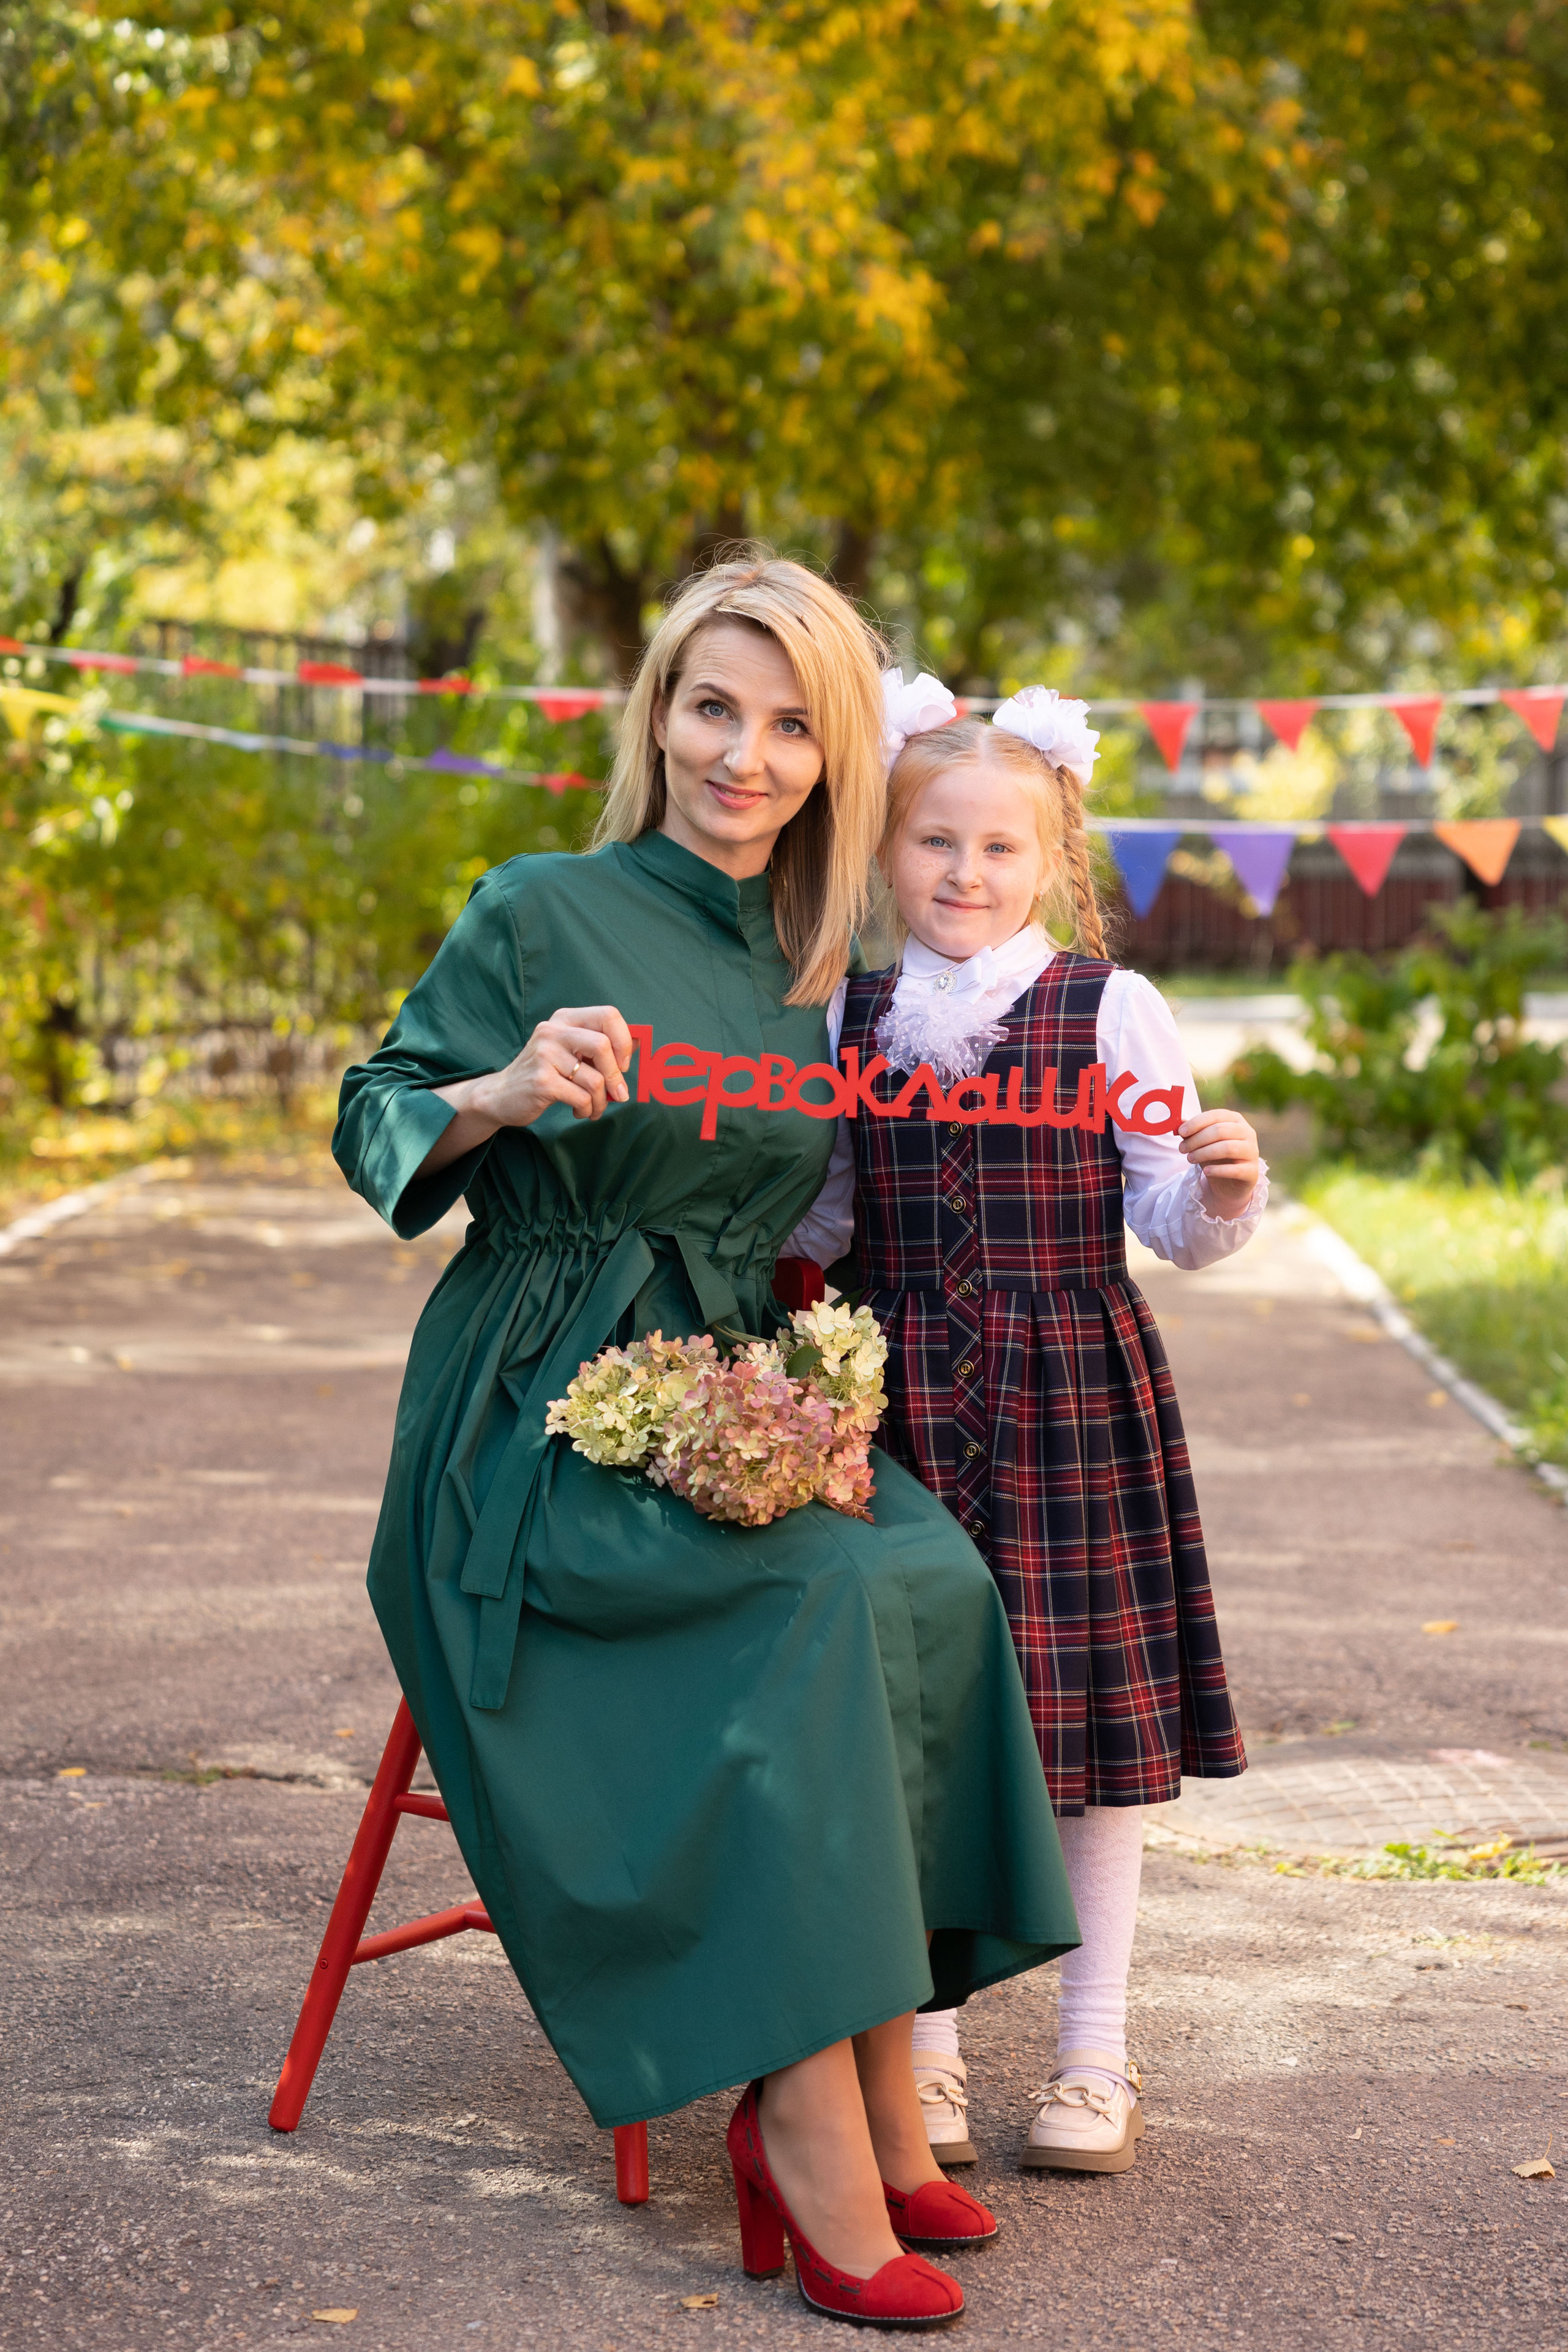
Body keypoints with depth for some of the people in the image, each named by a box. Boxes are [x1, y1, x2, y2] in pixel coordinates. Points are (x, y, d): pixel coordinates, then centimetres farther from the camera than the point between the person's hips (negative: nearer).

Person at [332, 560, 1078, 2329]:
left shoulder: (819, 971, 12)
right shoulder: (539, 915, -3)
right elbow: (372, 1126, -2)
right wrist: (504, 1093, -23)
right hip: (543, 1419, -5)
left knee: (937, 1572, -25)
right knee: (830, 1594, -30)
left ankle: (850, 2097, -21)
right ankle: (819, 2110, -26)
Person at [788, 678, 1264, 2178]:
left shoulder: (1110, 1009, -1)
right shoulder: (849, 1019, 8)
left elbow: (1172, 1223, -2)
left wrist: (1223, 1189, -23)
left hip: (1075, 1394, -2)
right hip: (904, 1404, 2)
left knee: (1095, 1717, 3)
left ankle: (1094, 2057, 16)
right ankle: (922, 2051, 19)